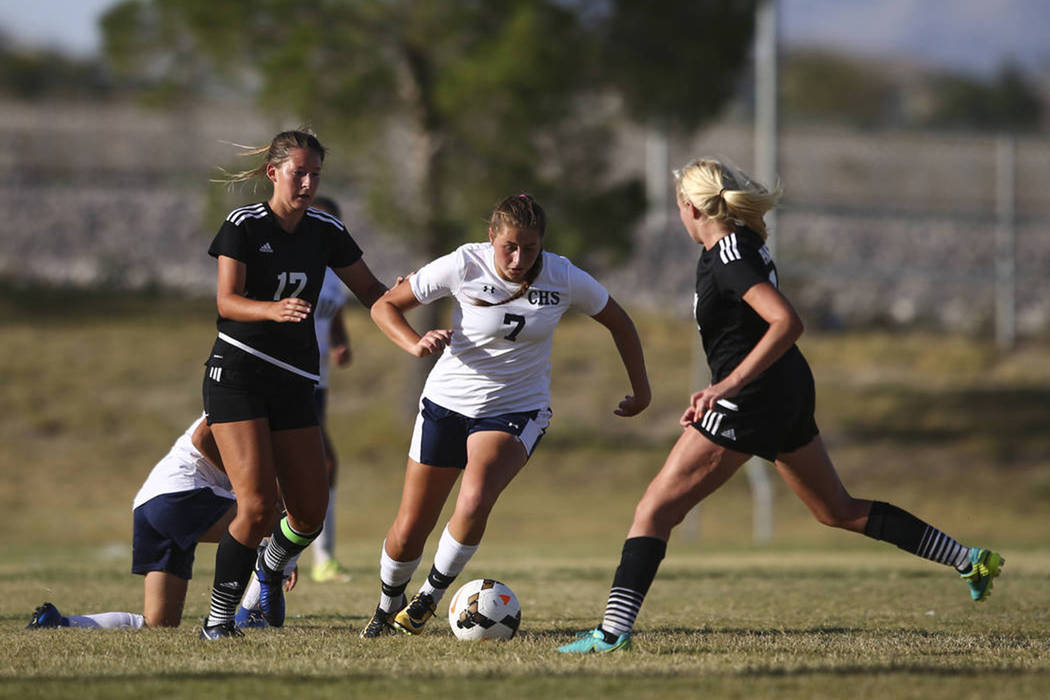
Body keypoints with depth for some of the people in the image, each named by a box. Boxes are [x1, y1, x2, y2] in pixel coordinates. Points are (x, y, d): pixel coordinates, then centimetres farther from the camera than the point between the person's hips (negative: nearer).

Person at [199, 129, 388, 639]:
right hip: (238, 374, -5)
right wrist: (274, 309, -38)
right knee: (257, 504, -18)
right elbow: (227, 301, -18)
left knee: (311, 513, 3)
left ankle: (271, 568, 37)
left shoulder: (326, 231, 7)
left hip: (294, 383, 5)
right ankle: (219, 616, -4)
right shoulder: (244, 225, -7)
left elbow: (370, 291, 14)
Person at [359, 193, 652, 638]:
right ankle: (388, 605, 33)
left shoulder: (563, 279, -13)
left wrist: (640, 389, 12)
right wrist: (416, 344, -25)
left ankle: (431, 594, -6)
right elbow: (384, 306, -7)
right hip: (448, 402, 1)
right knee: (409, 531, 2)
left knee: (475, 502, -30)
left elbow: (618, 322, 7)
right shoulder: (464, 266, -16)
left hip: (518, 410, 0)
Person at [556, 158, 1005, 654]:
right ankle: (969, 560, 21)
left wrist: (728, 385, -32)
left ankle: (614, 629, -15)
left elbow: (787, 323, -29)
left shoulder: (730, 259, -18)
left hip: (753, 401, -10)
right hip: (788, 391, 10)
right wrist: (717, 394, 22)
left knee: (655, 509, -8)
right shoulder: (740, 242, 11)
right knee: (838, 511, 20)